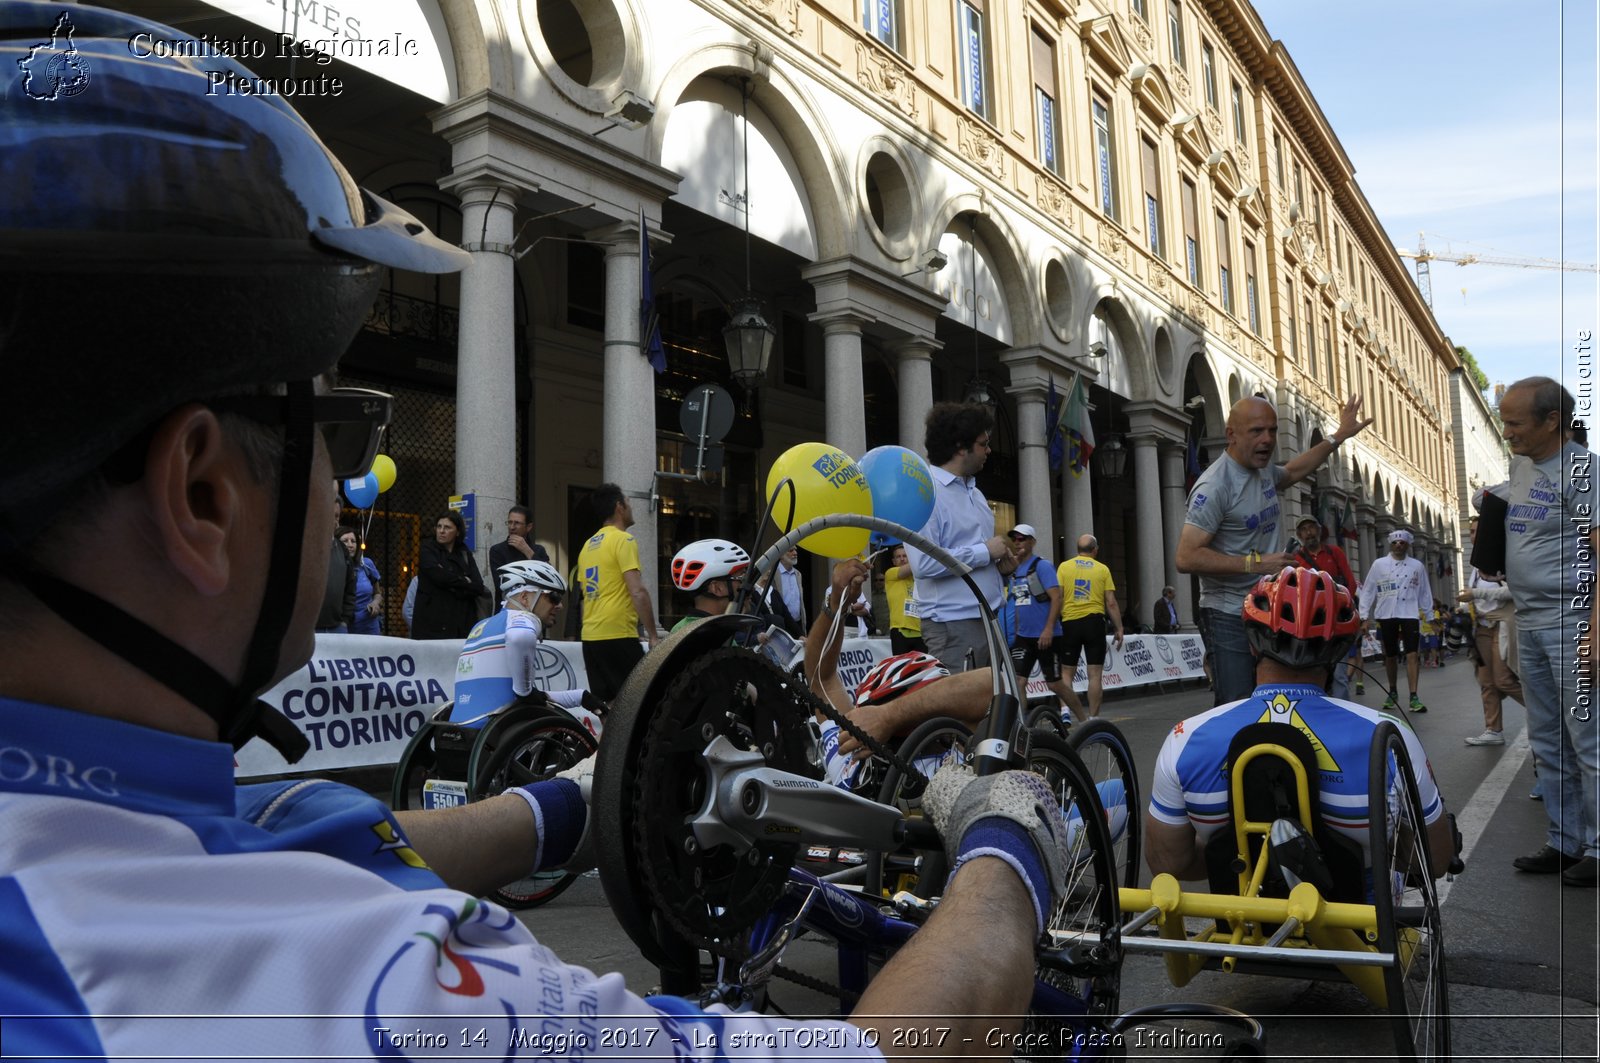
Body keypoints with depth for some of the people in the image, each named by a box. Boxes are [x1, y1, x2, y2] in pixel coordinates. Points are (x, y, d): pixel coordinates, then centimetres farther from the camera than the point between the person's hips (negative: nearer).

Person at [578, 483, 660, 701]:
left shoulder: (588, 545, 17)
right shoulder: (623, 540, -8)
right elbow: (638, 592, -16)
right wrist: (653, 635, -13)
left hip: (589, 636, 8)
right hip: (617, 634, -8)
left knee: (603, 704, 10)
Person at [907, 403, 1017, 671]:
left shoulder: (975, 492, 16)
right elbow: (924, 563, -25)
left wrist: (1001, 565, 4)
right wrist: (985, 551, -16)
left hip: (989, 619, 9)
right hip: (953, 624, -9)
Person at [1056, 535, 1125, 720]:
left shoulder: (1064, 567, 4)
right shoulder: (1103, 569, 5)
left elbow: (1058, 598, -2)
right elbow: (1111, 603, 1)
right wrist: (1119, 629, 7)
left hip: (1070, 623, 0)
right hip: (1094, 621, 0)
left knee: (1067, 672, 6)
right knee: (1095, 674, 3)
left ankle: (1082, 717, 1)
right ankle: (1092, 718, 1)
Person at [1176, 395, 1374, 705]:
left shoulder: (1264, 470, 10)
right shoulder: (1215, 486, -18)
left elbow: (1293, 471, 37)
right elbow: (1186, 557, -24)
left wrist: (1338, 436, 37)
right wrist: (1255, 563, -23)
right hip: (1229, 618, -9)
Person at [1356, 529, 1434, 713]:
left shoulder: (1417, 566, 8)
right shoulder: (1379, 564, 5)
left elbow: (1425, 593, 12)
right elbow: (1368, 590, 3)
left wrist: (1427, 614, 9)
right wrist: (1365, 615, -1)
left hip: (1410, 615, 0)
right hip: (1386, 615, 0)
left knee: (1412, 655, -10)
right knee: (1390, 656, 10)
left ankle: (1414, 698, -10)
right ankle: (1392, 692, 26)